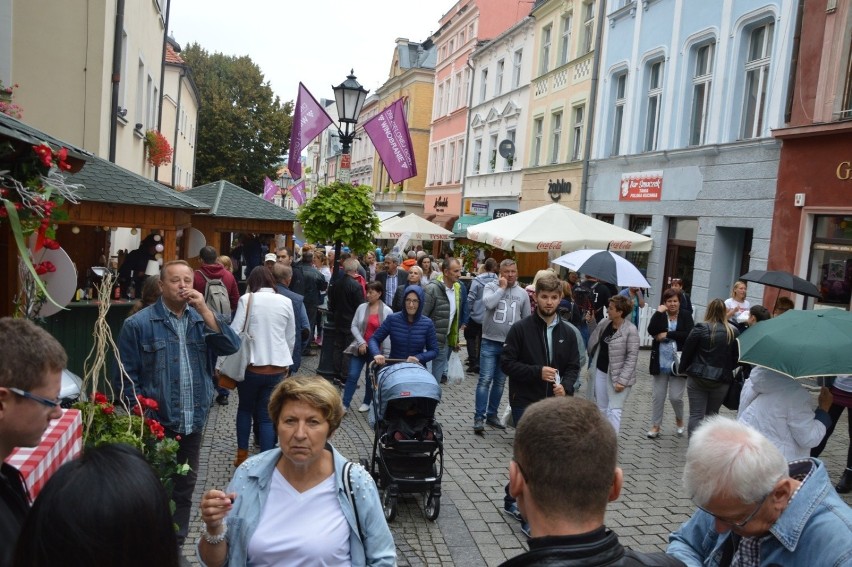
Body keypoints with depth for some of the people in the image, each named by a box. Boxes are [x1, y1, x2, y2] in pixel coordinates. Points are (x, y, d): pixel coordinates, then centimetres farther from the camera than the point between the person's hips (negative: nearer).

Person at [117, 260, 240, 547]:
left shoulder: (204, 318, 5)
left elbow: (231, 347, -10)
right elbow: (128, 376, -6)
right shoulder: (138, 324, -7)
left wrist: (204, 310, -16)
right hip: (156, 424, -4)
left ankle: (175, 546, 34)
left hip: (193, 423, 4)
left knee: (184, 488, 17)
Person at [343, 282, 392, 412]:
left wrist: (386, 353, -8)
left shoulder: (387, 311, -7)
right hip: (360, 348, 1)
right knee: (352, 375, -2)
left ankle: (366, 403, 30)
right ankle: (345, 404, 4)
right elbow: (354, 326, 0)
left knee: (371, 377, 12)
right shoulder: (362, 307, -1)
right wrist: (361, 342, -12)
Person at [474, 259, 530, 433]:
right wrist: (502, 288, -12)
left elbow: (527, 320, 12)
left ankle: (492, 414, 24)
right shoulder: (491, 286, -1)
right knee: (485, 380, -5)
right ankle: (479, 417, 0)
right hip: (490, 342, -3)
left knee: (500, 382, 12)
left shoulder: (522, 293, 7)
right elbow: (488, 303, -23)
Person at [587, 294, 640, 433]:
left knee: (614, 410, -5)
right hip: (600, 372, 7)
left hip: (618, 376, -7)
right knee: (602, 409, 15)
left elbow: (632, 357, -17)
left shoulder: (630, 330, -16)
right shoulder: (604, 324, 4)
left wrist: (622, 380, -21)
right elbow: (594, 341, 19)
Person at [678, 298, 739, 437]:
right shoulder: (734, 332, 1)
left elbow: (687, 351, -4)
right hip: (722, 380, 3)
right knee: (712, 414, 15)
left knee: (696, 415, 1)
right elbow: (736, 357, 6)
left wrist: (682, 369, 10)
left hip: (697, 378, -3)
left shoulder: (700, 328, -8)